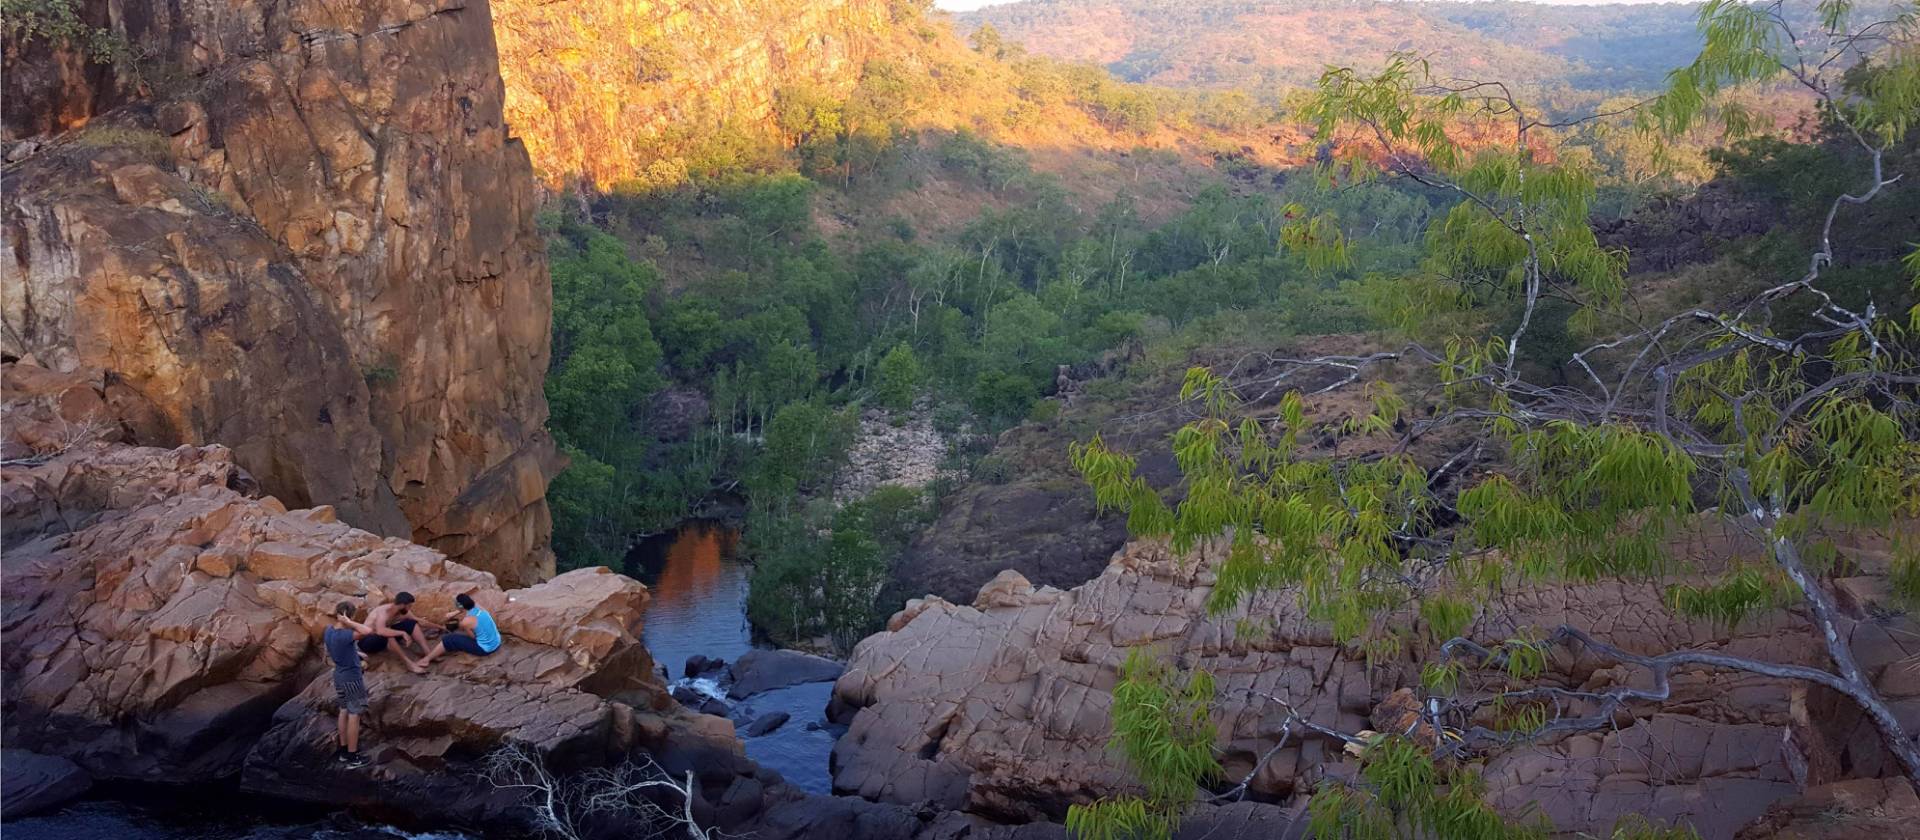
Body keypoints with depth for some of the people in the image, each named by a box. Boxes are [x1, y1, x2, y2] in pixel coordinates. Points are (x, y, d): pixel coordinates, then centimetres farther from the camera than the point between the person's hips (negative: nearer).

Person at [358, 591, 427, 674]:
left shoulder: (403, 612, -7)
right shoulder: (383, 612, -31)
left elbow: (418, 622, 8)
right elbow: (380, 631, -50)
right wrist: (402, 633, -45)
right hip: (367, 641, -8)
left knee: (412, 624, -6)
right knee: (386, 634, -40)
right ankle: (409, 663, -37)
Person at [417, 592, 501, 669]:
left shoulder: (465, 622, -23)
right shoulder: (478, 608, -2)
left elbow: (473, 637, -9)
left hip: (485, 649, -8)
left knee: (448, 639, 1)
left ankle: (427, 659, 14)